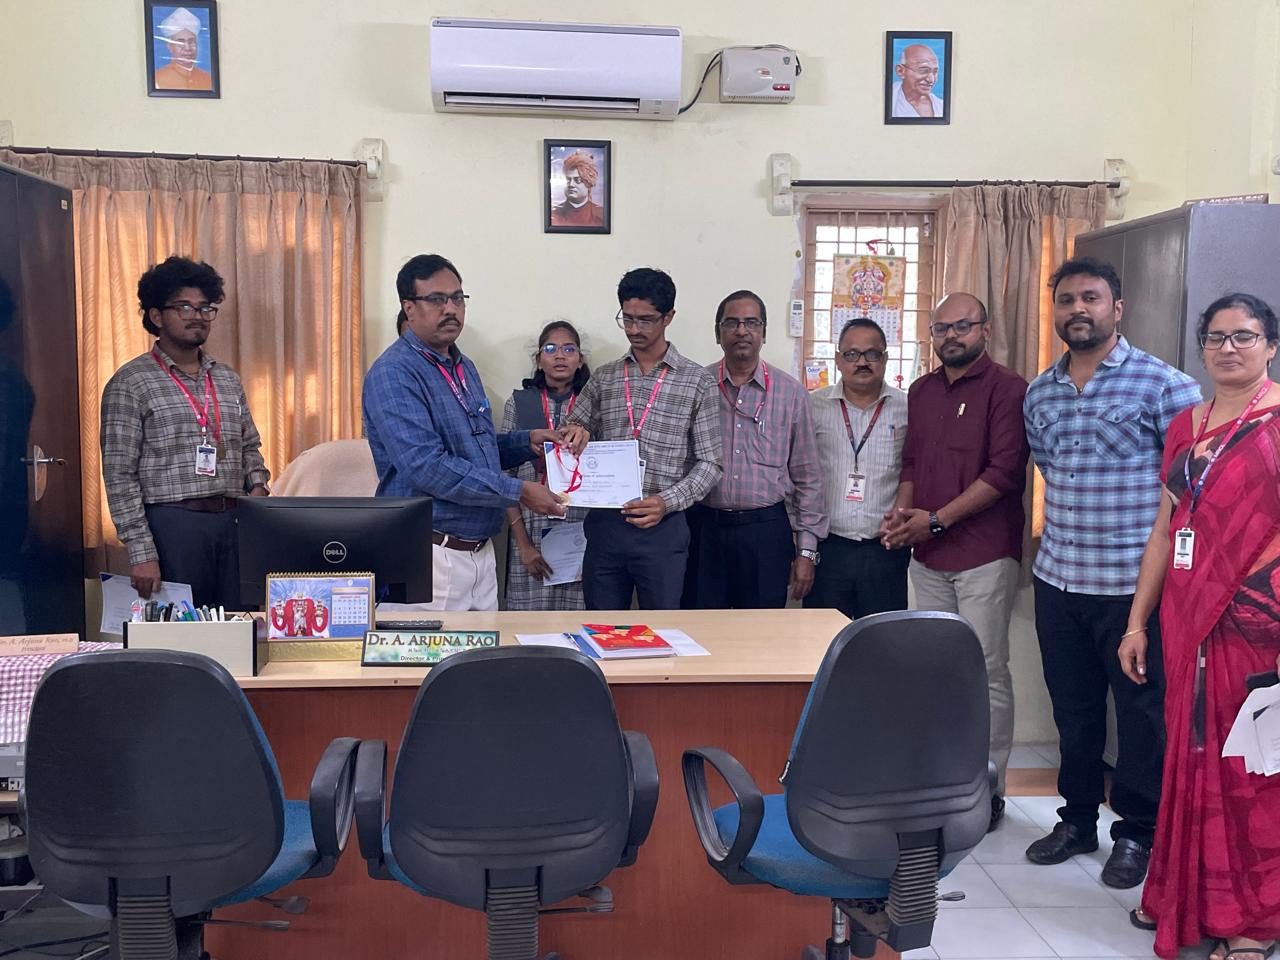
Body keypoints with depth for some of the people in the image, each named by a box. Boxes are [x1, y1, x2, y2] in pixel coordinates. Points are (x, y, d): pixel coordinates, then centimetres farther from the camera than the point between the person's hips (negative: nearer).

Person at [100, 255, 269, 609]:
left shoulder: (228, 380, 15)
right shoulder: (130, 384, -2)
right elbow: (120, 476, -6)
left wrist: (257, 485, 2)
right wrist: (141, 554, -12)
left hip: (233, 523, 5)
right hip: (172, 524, -5)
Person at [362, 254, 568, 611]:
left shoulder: (464, 367, 14)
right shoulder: (393, 374, -14)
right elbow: (426, 466, -24)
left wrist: (525, 442, 5)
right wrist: (519, 491, -21)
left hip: (481, 551, 8)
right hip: (430, 555, -8)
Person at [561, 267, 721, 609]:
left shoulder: (698, 382, 0)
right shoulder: (603, 378, 10)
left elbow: (709, 463, -2)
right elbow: (571, 439, 15)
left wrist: (667, 502, -17)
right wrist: (574, 434, -9)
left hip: (662, 528, -3)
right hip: (604, 525, 3)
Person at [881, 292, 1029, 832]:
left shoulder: (1006, 388, -6)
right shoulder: (921, 392, 16)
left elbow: (1004, 472, -14)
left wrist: (935, 519, -14)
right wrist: (902, 511, 2)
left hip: (983, 556, -6)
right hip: (928, 556, 6)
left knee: (986, 671, -2)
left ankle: (988, 790, 8)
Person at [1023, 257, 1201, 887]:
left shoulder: (1164, 384, -8)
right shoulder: (1039, 393, 9)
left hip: (1135, 584, -5)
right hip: (1057, 580, 5)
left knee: (1143, 712, 7)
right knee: (1073, 709, 15)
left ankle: (1137, 831, 24)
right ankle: (1078, 818, 32)